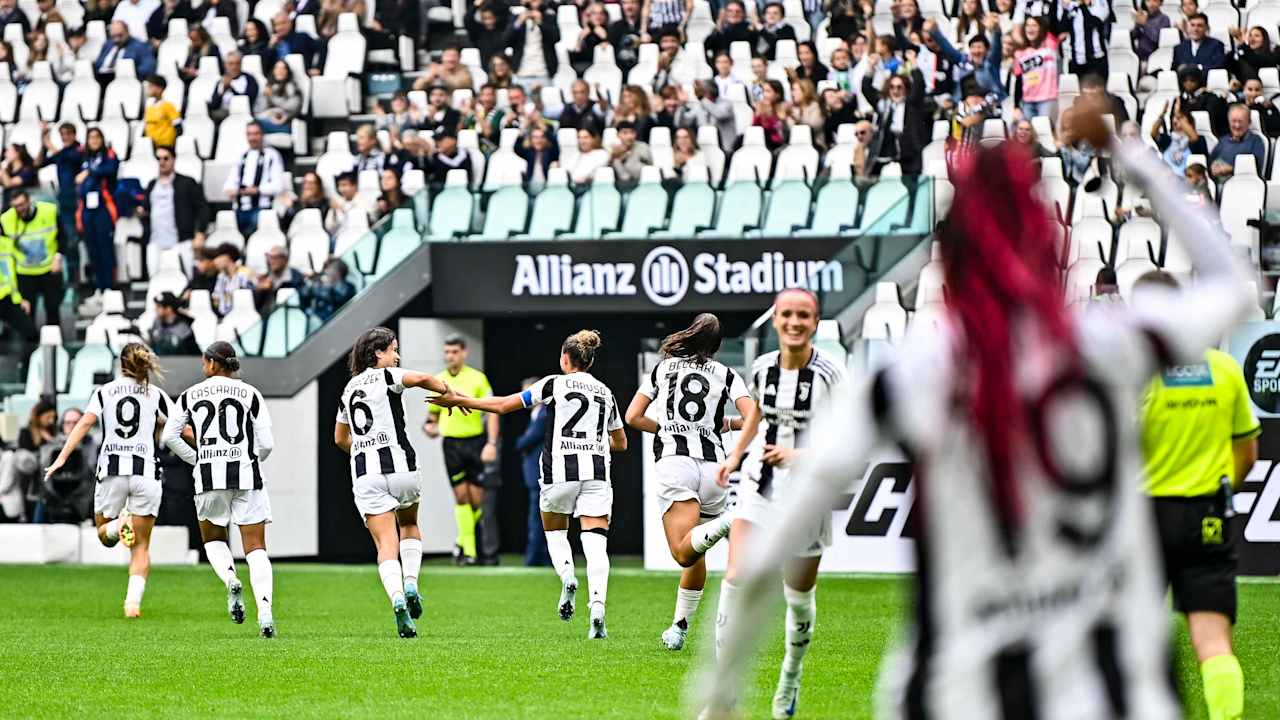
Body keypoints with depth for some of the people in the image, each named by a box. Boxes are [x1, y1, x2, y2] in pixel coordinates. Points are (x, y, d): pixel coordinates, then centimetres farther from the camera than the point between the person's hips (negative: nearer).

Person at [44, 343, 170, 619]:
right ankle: (133, 600, -11)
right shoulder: (156, 395, 8)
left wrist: (61, 458, -10)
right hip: (145, 472, 0)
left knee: (104, 535, 17)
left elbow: (85, 423, -5)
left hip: (111, 471, 0)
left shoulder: (104, 392, 8)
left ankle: (118, 524, -18)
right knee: (141, 546, 7)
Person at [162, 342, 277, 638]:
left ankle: (231, 581, -9)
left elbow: (169, 435, 3)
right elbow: (266, 443, 1)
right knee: (256, 548, 2)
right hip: (247, 475, 0)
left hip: (209, 478, 0)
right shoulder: (250, 394, 5)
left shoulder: (190, 396, 7)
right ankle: (265, 611, -17)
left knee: (213, 539, 22)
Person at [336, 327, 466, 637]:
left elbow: (340, 438, 31)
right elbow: (420, 379, -22)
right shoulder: (385, 377, -1)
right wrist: (449, 392, -6)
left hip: (364, 475, 3)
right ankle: (411, 584, 2)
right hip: (399, 466, -3)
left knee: (386, 544, -2)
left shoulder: (350, 388, 18)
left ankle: (397, 599, -25)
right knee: (409, 526, 23)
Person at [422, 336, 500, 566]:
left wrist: (492, 443, -14)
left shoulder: (477, 378, -2)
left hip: (475, 442, -2)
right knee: (461, 496, -5)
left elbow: (491, 412, -4)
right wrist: (430, 426, -4)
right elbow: (433, 412, 19)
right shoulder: (438, 381, 8)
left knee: (477, 498, -3)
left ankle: (462, 541, 20)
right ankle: (468, 551, -2)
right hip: (451, 443, 2)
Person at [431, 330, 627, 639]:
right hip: (597, 472, 2)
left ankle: (567, 578, -8)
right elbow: (621, 443, 23)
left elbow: (503, 405, 0)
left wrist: (459, 400, 9)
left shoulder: (554, 384, 0)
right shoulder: (605, 393, 13)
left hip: (560, 470, -2)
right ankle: (598, 607, -25)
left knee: (555, 532, 21)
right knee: (595, 544, -5)